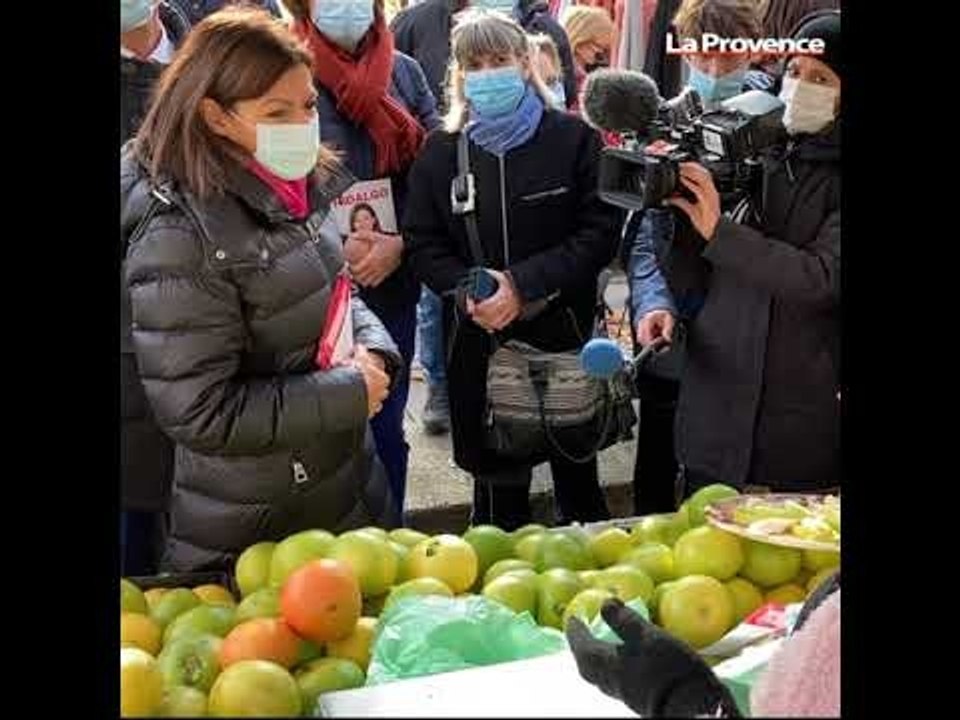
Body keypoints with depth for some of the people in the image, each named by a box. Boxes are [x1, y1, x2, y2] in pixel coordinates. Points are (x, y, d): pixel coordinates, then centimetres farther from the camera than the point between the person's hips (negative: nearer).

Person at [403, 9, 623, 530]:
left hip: (563, 334, -1)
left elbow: (599, 233, -8)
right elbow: (422, 243, 3)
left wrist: (524, 284, -18)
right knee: (496, 477, 9)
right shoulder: (441, 151, 5)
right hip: (477, 341, 2)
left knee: (576, 473, 12)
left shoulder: (573, 139, -2)